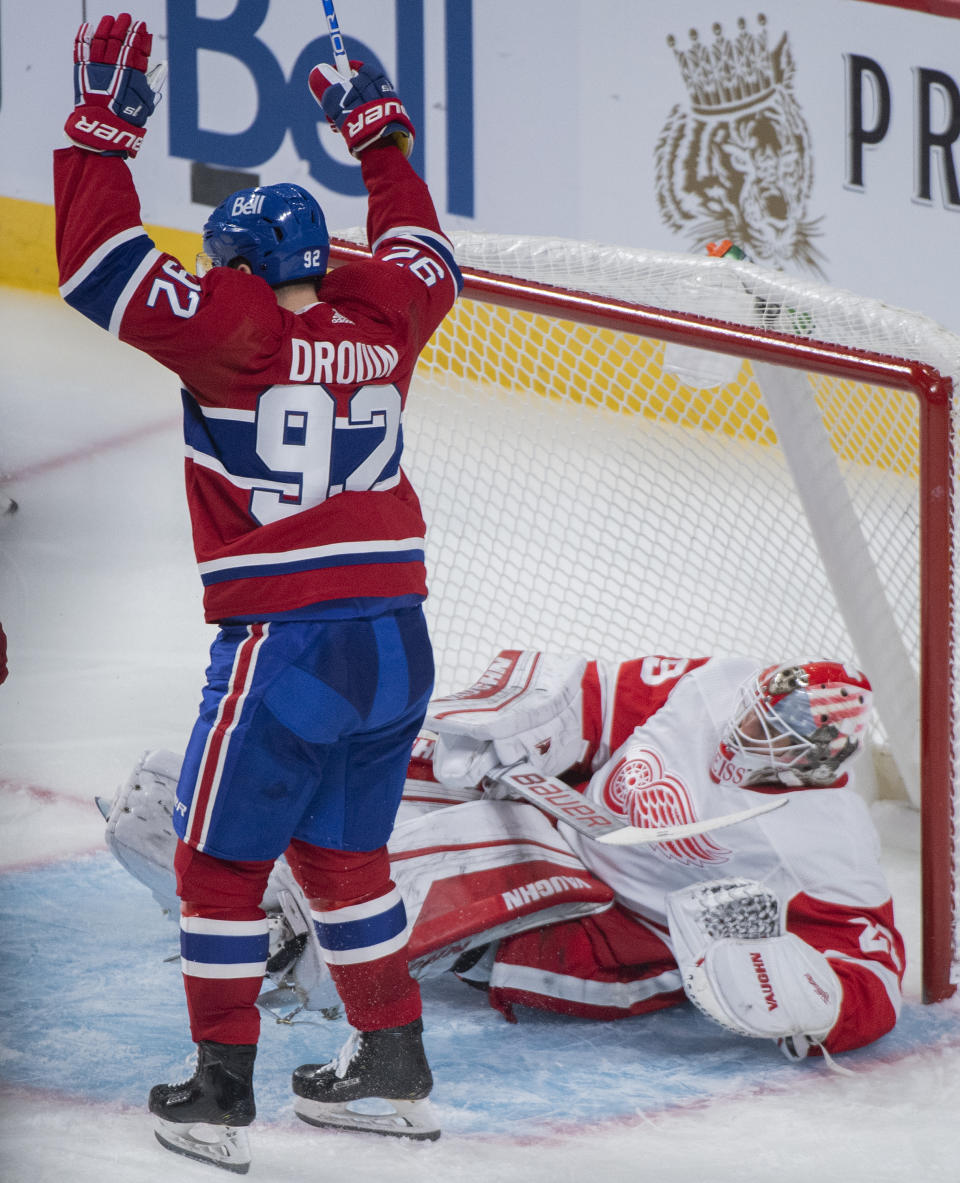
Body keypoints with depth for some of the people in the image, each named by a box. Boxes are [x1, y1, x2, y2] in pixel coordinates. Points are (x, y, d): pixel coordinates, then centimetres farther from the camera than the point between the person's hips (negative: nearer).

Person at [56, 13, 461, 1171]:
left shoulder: (233, 326, -9)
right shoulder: (381, 316, 7)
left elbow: (101, 265, -9)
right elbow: (424, 255, 29)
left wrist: (103, 128, -1)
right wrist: (379, 137, 37)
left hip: (284, 643, -6)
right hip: (395, 639, 6)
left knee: (219, 856, 8)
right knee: (342, 851, 21)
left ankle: (220, 1092, 11)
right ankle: (394, 1066, 26)